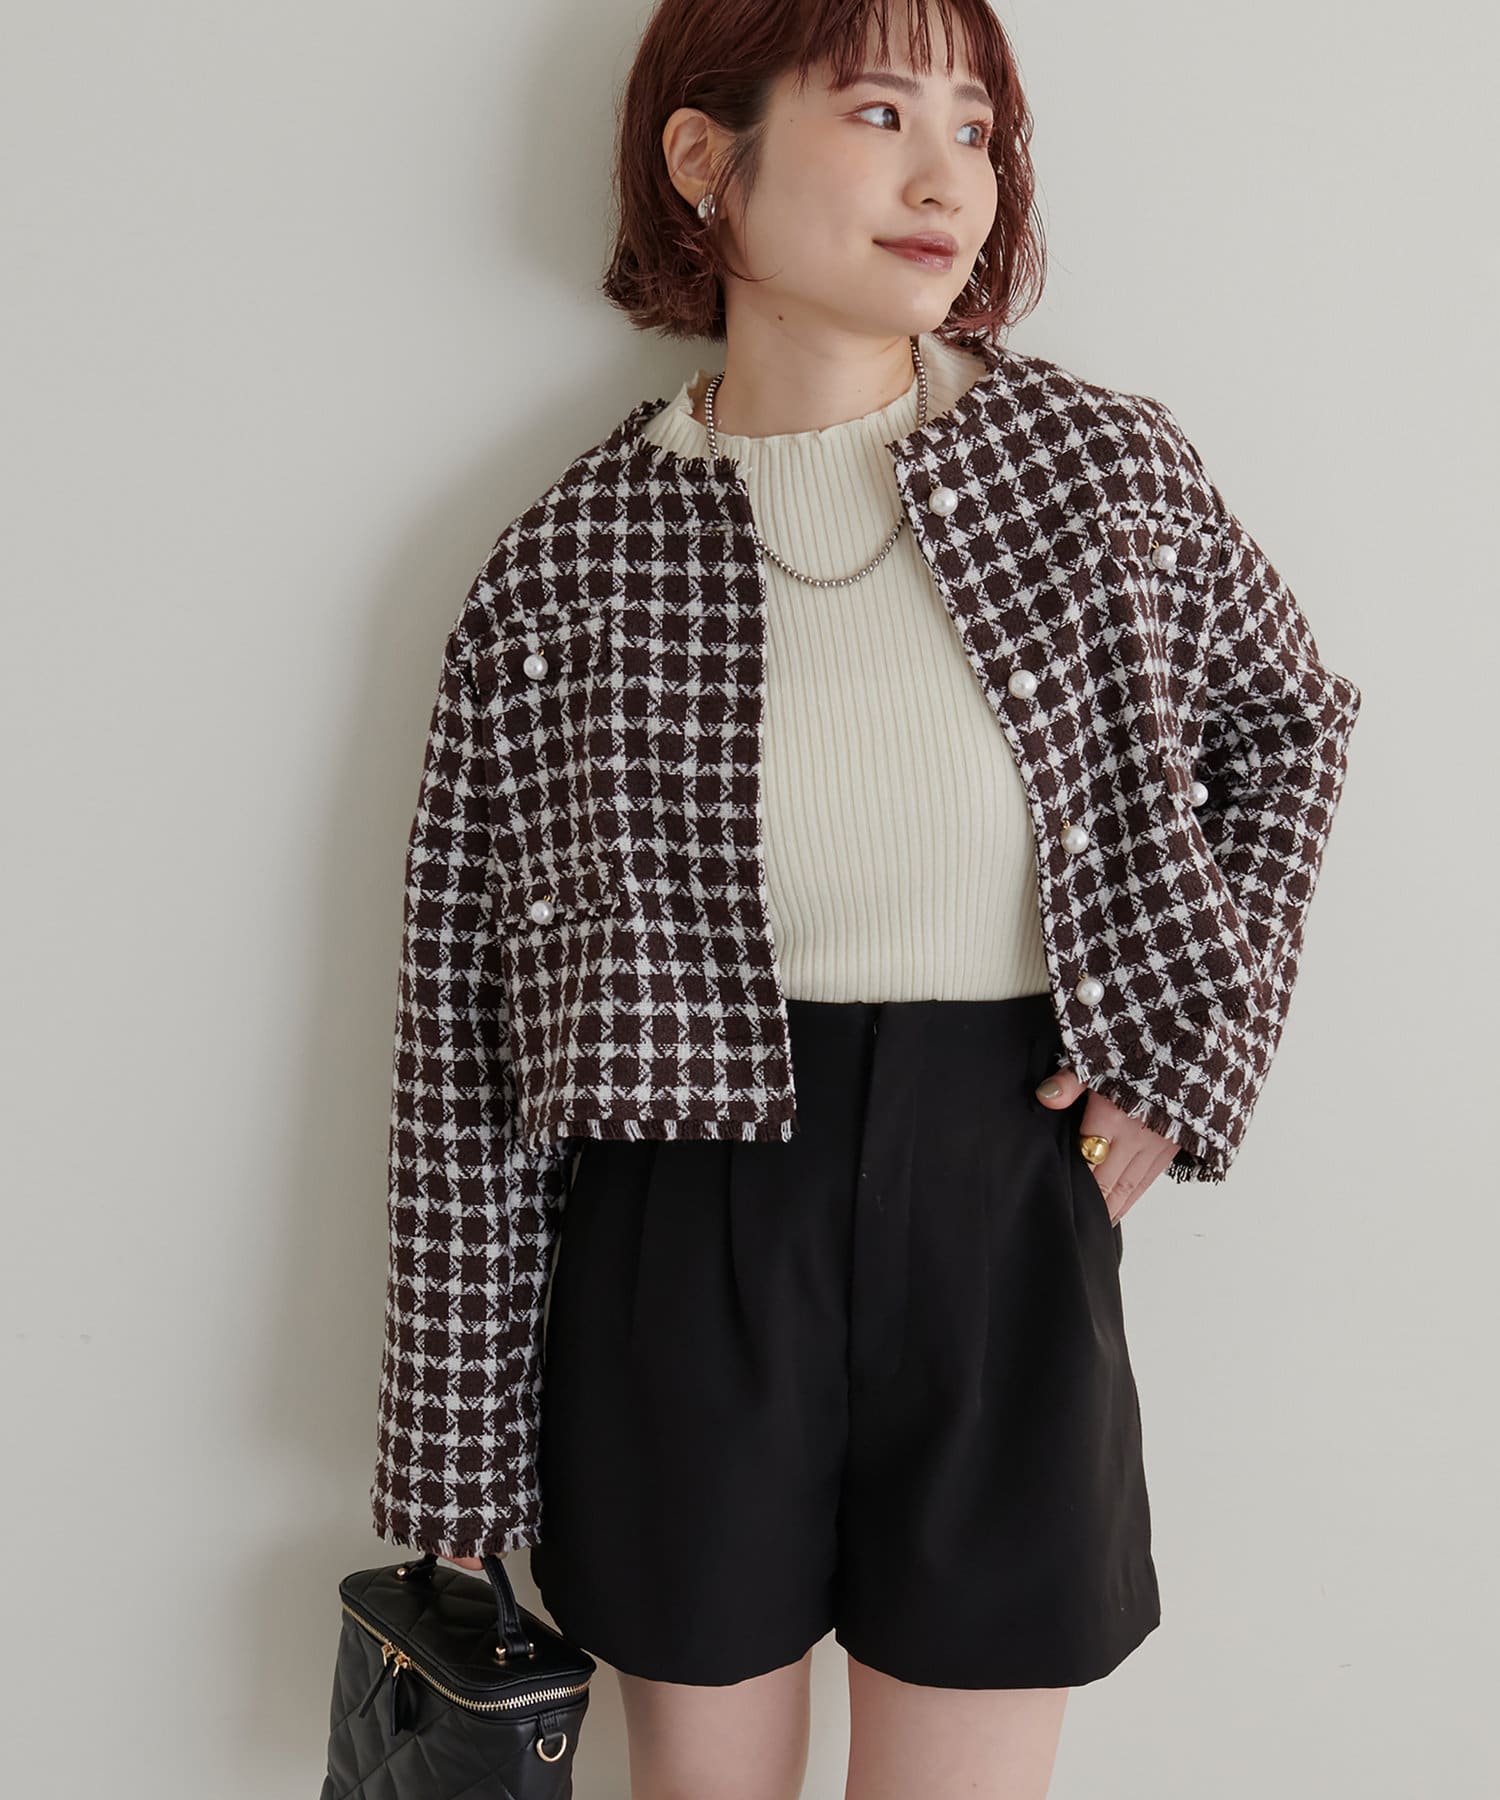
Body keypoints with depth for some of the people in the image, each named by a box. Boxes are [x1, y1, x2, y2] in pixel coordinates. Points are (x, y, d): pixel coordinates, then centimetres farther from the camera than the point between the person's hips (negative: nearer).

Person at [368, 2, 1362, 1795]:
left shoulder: (1109, 470, -3)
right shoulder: (563, 565, -6)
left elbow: (1291, 719, 16)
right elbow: (465, 1039, -2)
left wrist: (1193, 1056, 3)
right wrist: (455, 1466, 0)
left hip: (1006, 1231, 1)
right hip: (689, 1246, 0)